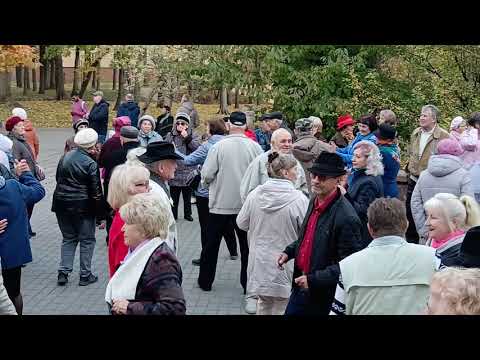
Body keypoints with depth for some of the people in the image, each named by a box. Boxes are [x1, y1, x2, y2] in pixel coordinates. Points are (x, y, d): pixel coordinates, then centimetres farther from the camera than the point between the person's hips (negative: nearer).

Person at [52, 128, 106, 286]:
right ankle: (85, 275, 11)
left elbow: (58, 178, 14)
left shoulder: (65, 157, 4)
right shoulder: (90, 163, -14)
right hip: (83, 206, -6)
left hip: (62, 204, 6)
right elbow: (96, 192, -13)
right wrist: (101, 213, -8)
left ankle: (63, 272, 11)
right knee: (87, 240, 8)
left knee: (68, 238, 18)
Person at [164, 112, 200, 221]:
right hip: (174, 172, 0)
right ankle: (173, 214, 17)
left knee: (187, 196, 13)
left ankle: (187, 214, 26)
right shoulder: (170, 136, 2)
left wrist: (187, 138, -18)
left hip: (188, 171, 0)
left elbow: (198, 148, -13)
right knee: (174, 196, 7)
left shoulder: (193, 136, 2)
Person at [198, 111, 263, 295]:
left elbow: (206, 175, -13)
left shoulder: (219, 146, -14)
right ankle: (248, 284, 16)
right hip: (247, 204, 1)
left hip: (221, 203, -1)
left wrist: (211, 182, 9)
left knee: (212, 244, 15)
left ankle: (205, 281, 25)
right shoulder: (255, 147, -10)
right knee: (247, 245, 12)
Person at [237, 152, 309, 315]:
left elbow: (242, 223, 5)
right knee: (282, 308, 9)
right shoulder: (299, 199, -19)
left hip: (260, 264, 4)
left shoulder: (254, 195, -7)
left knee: (264, 304, 22)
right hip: (285, 267, -4)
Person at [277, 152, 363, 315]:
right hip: (301, 285, 7)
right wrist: (289, 251, 5)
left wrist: (313, 280, -24)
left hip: (323, 297, -7)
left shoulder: (347, 217, -25)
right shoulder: (315, 201, 1)